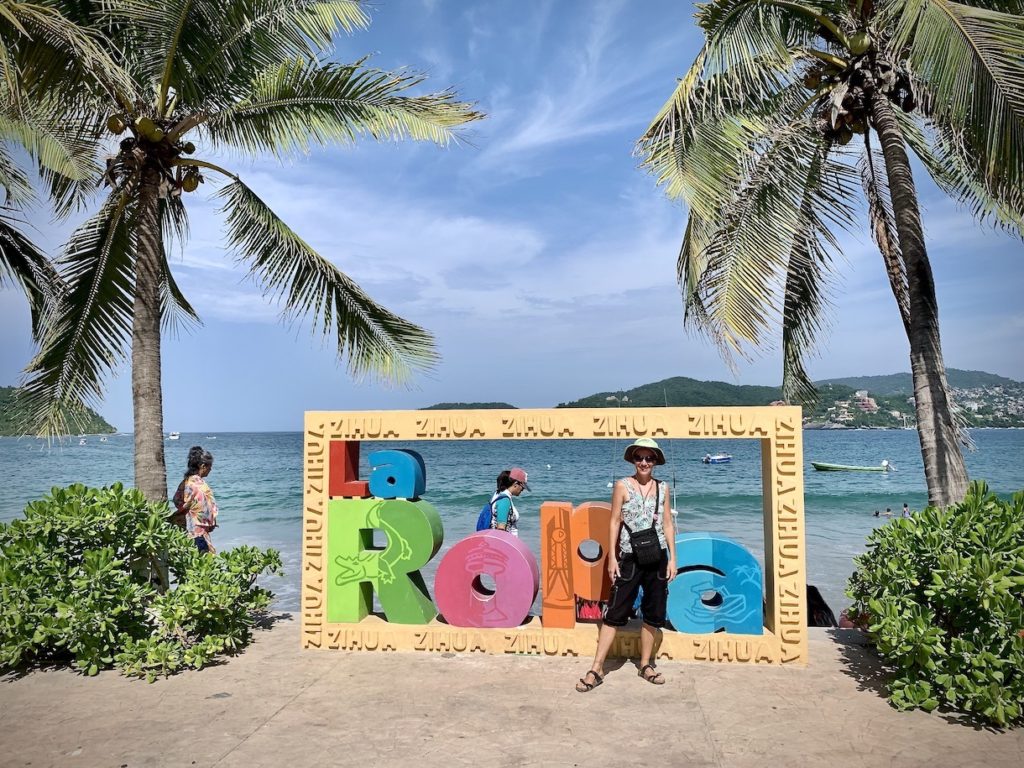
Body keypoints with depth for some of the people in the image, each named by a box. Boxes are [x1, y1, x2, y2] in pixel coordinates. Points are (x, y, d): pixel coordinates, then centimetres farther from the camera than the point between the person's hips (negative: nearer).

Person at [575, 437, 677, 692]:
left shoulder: (663, 488, 7)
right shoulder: (623, 486, -2)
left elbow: (668, 524, 9)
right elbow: (615, 522, -2)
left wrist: (672, 557, 4)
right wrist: (612, 557, -6)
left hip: (658, 557, 3)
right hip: (630, 558, -3)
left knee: (653, 613, 10)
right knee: (615, 613, -3)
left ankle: (645, 665, 25)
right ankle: (596, 669, 0)